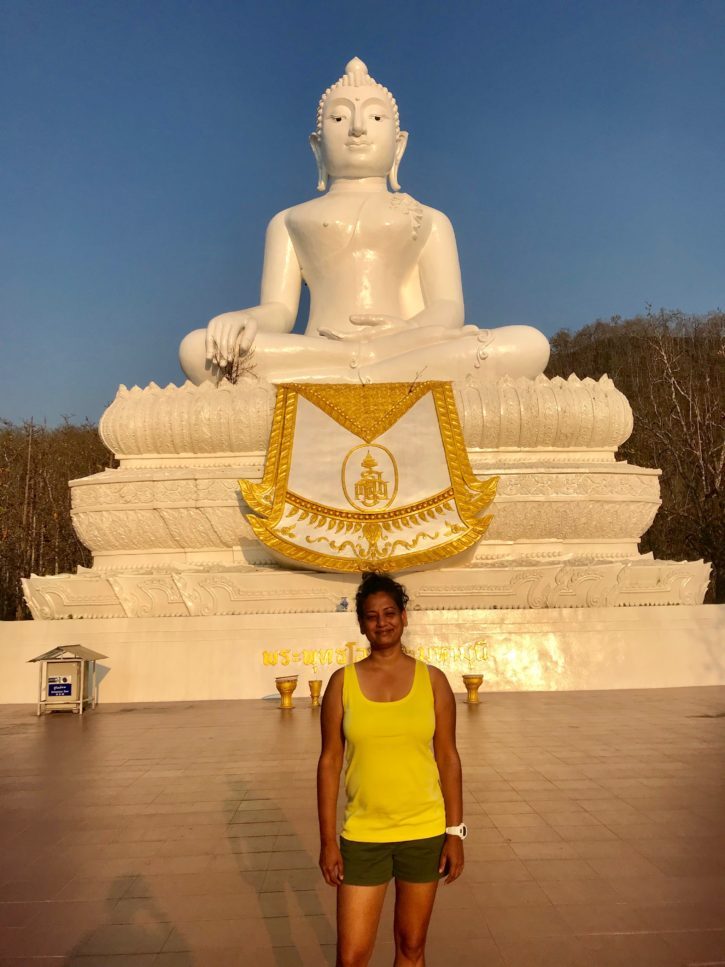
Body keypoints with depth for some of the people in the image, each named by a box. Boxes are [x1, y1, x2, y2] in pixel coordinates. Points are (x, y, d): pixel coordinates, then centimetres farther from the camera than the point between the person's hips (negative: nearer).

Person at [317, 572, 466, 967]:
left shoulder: (432, 679, -2)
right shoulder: (343, 682, -3)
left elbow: (448, 758, 1)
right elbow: (330, 762, -1)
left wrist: (455, 832, -1)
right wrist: (327, 840, -3)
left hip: (424, 833, 1)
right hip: (363, 836, 0)